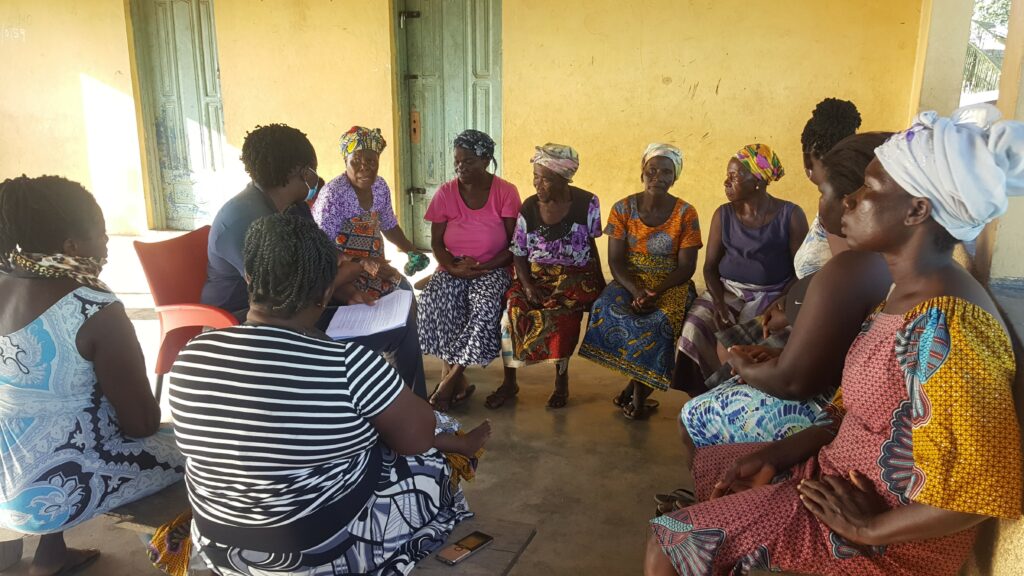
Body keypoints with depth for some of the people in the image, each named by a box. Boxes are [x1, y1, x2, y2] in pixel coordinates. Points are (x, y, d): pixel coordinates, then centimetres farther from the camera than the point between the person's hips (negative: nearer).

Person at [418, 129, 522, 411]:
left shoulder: (506, 192, -4)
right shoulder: (446, 192, 3)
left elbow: (514, 245, -5)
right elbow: (436, 242, 5)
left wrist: (481, 267, -17)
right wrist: (453, 266, -15)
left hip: (492, 268, -2)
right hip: (452, 268, 2)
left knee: (485, 307, -34)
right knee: (434, 301, -30)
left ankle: (450, 378, -19)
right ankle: (458, 380, -20)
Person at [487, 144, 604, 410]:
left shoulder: (587, 203, -6)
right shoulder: (528, 209, -3)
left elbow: (591, 244, 5)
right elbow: (519, 255, 0)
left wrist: (600, 282, 4)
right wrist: (528, 286, -15)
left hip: (577, 276, -2)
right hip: (537, 274, 2)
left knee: (559, 312, -32)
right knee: (512, 309, -25)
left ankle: (561, 378, -8)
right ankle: (509, 382, -8)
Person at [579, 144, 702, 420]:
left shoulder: (685, 213, -4)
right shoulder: (622, 209, -1)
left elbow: (686, 267, -7)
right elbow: (616, 260, -4)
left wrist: (654, 293, -24)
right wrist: (636, 291, -23)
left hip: (671, 284, -1)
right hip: (630, 281, 2)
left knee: (659, 320, -33)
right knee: (608, 310, -30)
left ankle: (636, 387, -8)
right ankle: (640, 391, -14)